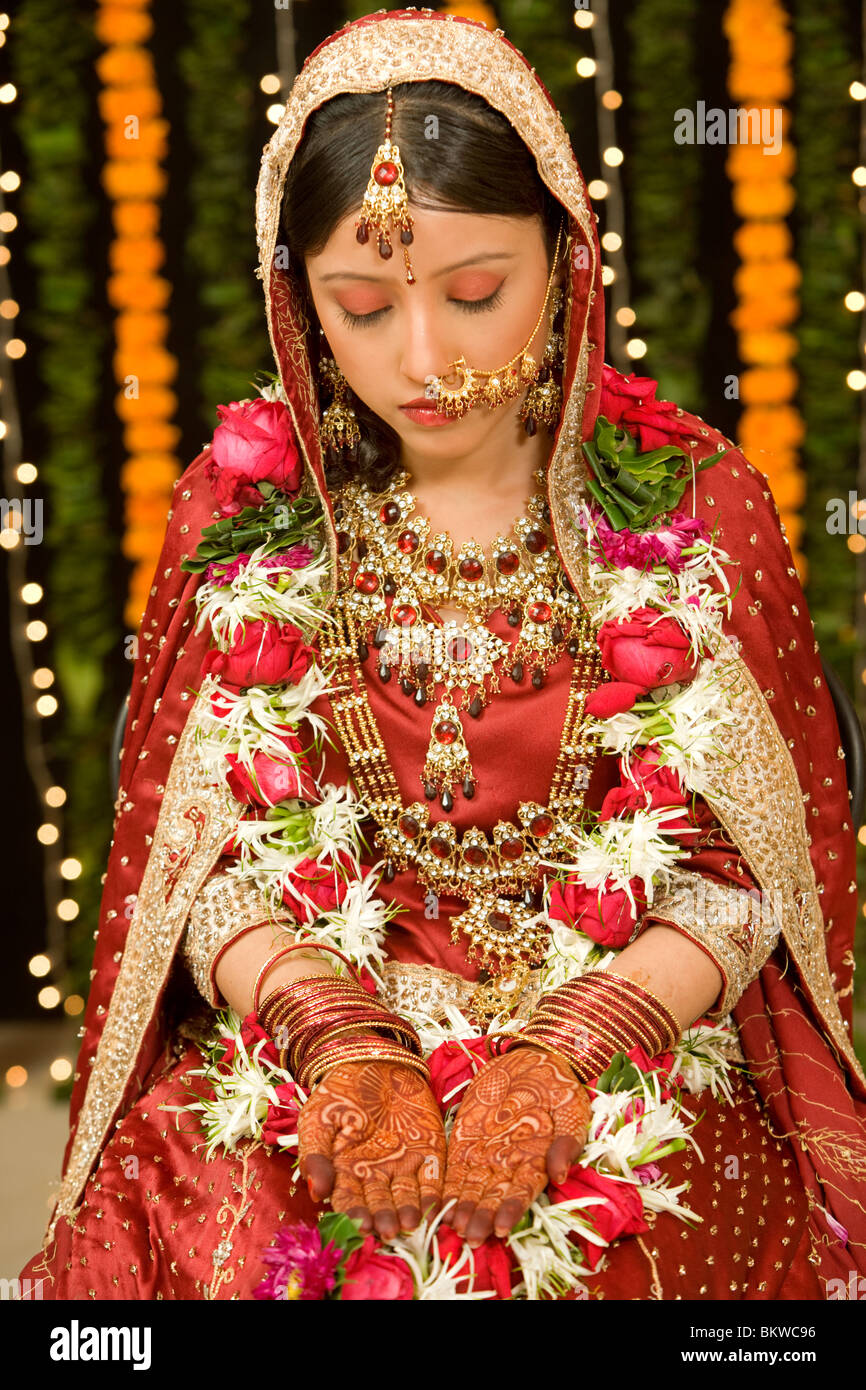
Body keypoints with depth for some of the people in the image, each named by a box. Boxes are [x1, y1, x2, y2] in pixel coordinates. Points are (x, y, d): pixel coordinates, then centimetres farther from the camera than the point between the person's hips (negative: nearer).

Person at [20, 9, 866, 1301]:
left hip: (640, 1050, -1)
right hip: (290, 1047, 1)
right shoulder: (244, 504, 5)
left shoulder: (694, 505, 1)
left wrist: (566, 1052, -17)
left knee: (615, 1249, -30)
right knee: (241, 1239, -28)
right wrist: (341, 1040, -15)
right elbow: (207, 855, 3)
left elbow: (737, 869, 0)